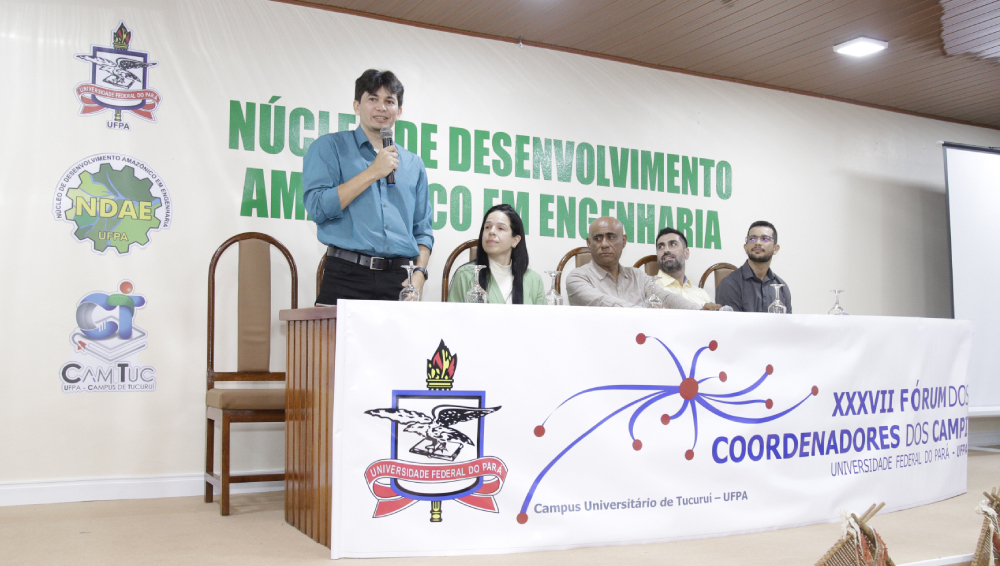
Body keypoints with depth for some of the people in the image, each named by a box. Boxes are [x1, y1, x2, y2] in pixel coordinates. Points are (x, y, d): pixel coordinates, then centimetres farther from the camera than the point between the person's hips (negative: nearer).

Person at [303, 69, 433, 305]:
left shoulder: (414, 164, 19)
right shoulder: (329, 147, 8)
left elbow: (422, 231, 18)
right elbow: (319, 208, -7)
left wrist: (419, 273, 1)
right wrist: (373, 172, -7)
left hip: (400, 280, 3)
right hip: (347, 277, -3)